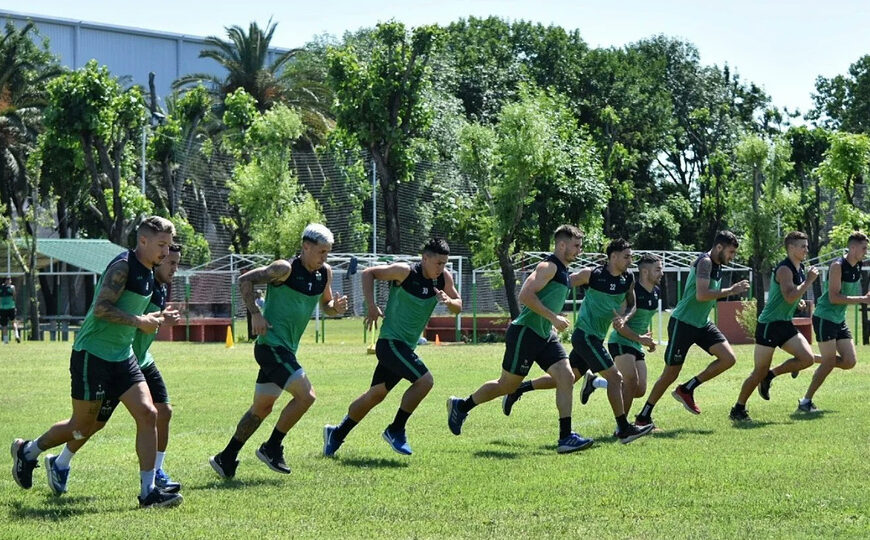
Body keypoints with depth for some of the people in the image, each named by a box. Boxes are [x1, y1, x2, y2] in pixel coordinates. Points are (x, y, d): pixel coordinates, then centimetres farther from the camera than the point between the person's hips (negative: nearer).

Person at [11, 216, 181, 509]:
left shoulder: (149, 273, 11)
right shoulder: (122, 266, -17)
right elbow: (101, 308, -24)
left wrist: (153, 319, 7)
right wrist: (139, 321, -22)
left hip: (122, 356, 8)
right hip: (92, 354, -8)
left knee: (147, 413, -7)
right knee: (83, 425, 4)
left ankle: (148, 491, -4)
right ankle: (27, 451, 29)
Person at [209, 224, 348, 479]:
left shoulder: (325, 273, 7)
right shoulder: (285, 269, -14)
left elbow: (325, 304, 21)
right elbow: (245, 280, -10)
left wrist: (336, 307, -2)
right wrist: (255, 314, -17)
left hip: (286, 349, 9)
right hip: (271, 345, -9)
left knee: (262, 407, 14)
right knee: (306, 395, -17)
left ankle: (226, 459, 23)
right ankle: (271, 448, -3)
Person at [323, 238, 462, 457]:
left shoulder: (444, 278, 2)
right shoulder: (405, 272, -15)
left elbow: (458, 306, 10)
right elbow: (368, 273, -6)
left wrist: (449, 302, -13)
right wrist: (372, 306, -15)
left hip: (406, 347, 8)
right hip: (391, 342, -8)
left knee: (376, 395, 15)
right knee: (424, 380, -21)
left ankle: (337, 433, 28)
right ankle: (395, 430, -9)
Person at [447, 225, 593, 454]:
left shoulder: (562, 270, 16)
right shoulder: (549, 266, -14)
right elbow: (526, 295, -24)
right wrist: (553, 318, -23)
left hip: (545, 335, 9)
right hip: (525, 333, -9)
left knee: (566, 377, -7)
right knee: (506, 385, 2)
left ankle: (565, 437, -9)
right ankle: (460, 405, 23)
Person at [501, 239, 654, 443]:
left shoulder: (628, 280, 5)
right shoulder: (592, 274, -13)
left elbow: (632, 305, 16)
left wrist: (624, 318, -5)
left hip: (596, 338, 8)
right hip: (585, 333, -8)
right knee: (614, 377, -12)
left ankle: (520, 388, 27)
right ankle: (624, 429, -8)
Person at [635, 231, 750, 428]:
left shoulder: (717, 266, 11)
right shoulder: (704, 262, -17)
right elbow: (701, 295, -28)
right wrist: (730, 291, -23)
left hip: (702, 323, 8)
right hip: (683, 323, -8)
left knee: (729, 358, -8)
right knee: (670, 374, -2)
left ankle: (687, 389, 4)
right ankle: (643, 417, 11)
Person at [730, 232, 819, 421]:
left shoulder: (800, 269, 12)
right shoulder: (784, 269, -17)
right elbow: (790, 297, -31)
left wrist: (799, 302, 12)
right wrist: (809, 281, -24)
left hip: (785, 324, 8)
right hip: (769, 324, -8)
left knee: (807, 358, -7)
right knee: (760, 371, -4)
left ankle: (769, 376, 11)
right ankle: (738, 409, 9)